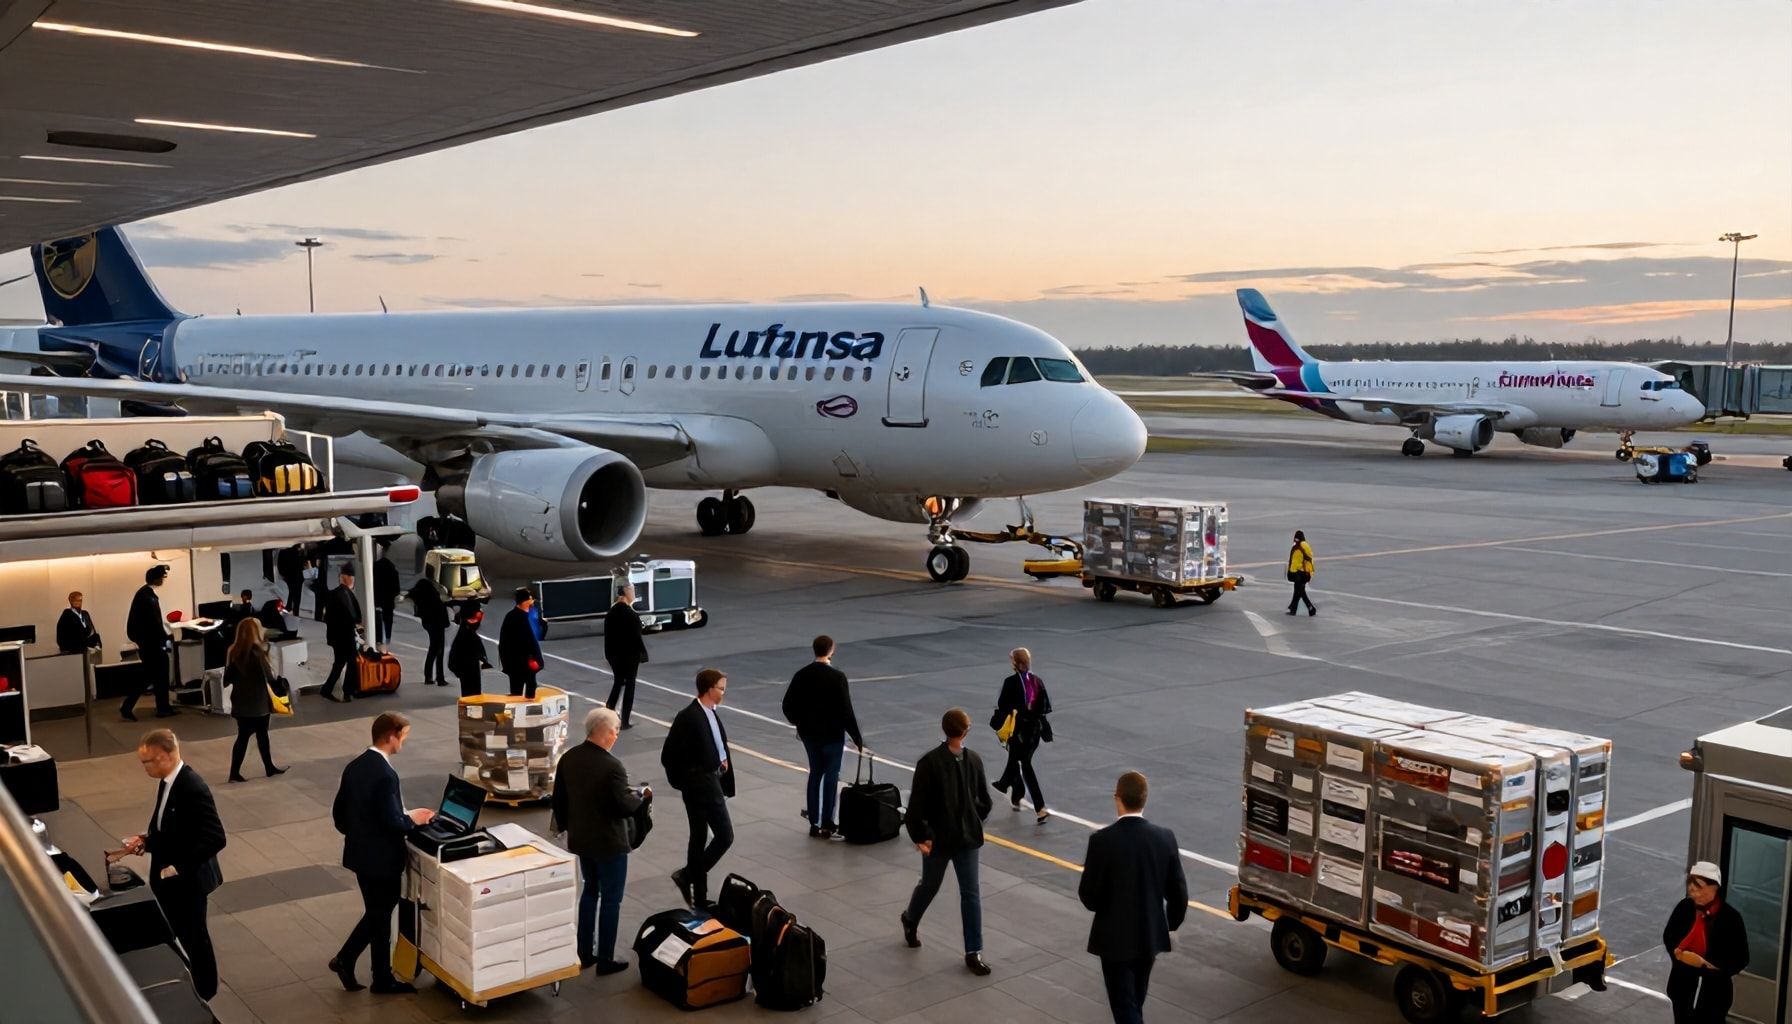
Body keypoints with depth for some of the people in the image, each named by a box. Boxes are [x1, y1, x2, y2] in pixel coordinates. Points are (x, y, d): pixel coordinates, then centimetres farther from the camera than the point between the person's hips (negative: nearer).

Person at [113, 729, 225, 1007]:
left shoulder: (193, 788, -28)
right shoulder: (168, 781, 0)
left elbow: (215, 838, -30)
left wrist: (180, 868, -26)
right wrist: (146, 840, -1)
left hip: (188, 879, -8)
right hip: (167, 877, 8)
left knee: (193, 936, 11)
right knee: (178, 933, 20)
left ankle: (202, 992, 30)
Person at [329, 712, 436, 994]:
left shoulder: (354, 766, 3)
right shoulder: (385, 775, -25)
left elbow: (338, 812, 10)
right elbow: (392, 823, -26)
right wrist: (413, 819, -7)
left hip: (359, 853, 8)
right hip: (381, 857, -8)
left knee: (375, 913, 22)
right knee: (381, 916, 6)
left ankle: (345, 959, 19)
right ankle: (382, 980, 18)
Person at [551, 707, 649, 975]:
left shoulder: (568, 759, -3)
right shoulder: (612, 766, -26)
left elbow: (559, 799, 7)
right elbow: (625, 808, -23)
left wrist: (564, 825, 22)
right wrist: (643, 796, -5)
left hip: (580, 839, 7)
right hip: (609, 843, -7)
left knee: (590, 889, 23)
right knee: (611, 900, 7)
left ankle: (584, 953, 29)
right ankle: (605, 960, 15)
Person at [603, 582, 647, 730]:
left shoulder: (610, 613, 3)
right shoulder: (631, 615, -16)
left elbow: (607, 636, 7)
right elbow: (637, 637, -15)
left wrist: (609, 655, 14)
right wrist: (642, 654, -6)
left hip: (614, 655, 6)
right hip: (630, 655, -6)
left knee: (618, 681, 22)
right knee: (629, 684, 4)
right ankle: (625, 721, 6)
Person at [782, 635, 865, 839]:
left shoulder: (801, 675, -2)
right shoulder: (837, 677, -16)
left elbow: (788, 705, 3)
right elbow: (846, 710, -16)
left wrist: (799, 723, 20)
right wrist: (857, 737, -7)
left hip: (809, 734, 5)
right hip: (832, 734, -5)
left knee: (815, 774, 15)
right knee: (831, 777, 4)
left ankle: (814, 823, 18)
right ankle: (827, 826, 7)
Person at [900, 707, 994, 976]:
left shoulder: (973, 760, -3)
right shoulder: (930, 762, -18)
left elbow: (984, 800, 10)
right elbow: (917, 803, -16)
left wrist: (973, 824, 9)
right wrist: (920, 836, -14)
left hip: (966, 838, 3)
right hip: (938, 838, -3)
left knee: (971, 894, 3)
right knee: (929, 886, 17)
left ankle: (973, 952, 11)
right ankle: (910, 919, 48)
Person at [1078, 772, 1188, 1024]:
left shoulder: (1102, 840, -20)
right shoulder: (1165, 837, -9)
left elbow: (1088, 895, -14)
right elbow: (1178, 892, -2)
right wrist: (1170, 924, 16)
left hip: (1115, 939, -4)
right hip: (1151, 936, 5)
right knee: (1135, 1003, 24)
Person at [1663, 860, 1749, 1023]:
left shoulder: (1730, 917, -18)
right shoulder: (1684, 907, -6)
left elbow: (1740, 960, -15)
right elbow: (1668, 936, 8)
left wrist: (1704, 963, -24)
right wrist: (1678, 952, -13)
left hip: (1713, 993, -4)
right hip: (1682, 986, 4)